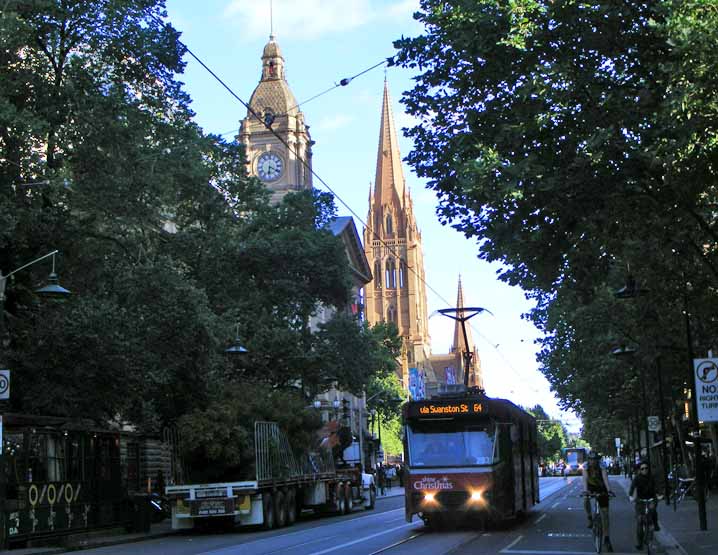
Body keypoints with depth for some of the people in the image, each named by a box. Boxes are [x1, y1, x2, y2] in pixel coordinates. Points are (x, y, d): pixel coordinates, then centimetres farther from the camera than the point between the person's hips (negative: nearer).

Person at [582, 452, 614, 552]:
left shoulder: (602, 468, -21)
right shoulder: (586, 468, -19)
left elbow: (605, 478, -36)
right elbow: (585, 479, -33)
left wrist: (609, 490, -53)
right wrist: (585, 490, -51)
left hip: (601, 488, -1)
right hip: (590, 487, 1)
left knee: (605, 514, -5)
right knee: (586, 500, -31)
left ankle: (606, 538, 0)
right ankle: (590, 519, -5)